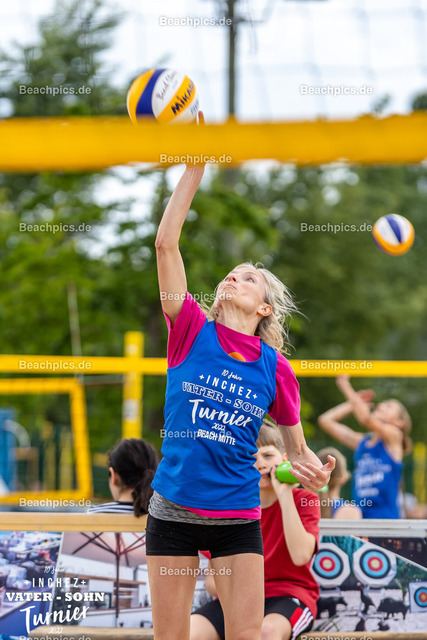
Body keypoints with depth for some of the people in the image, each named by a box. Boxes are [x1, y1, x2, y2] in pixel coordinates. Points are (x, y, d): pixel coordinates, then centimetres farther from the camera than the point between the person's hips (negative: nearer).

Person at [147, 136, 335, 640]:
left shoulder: (275, 369, 1)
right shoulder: (192, 332, -1)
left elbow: (297, 451, 12)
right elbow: (166, 242, -8)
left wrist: (313, 471, -11)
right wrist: (196, 166, -10)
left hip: (238, 517, 0)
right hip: (172, 512, 0)